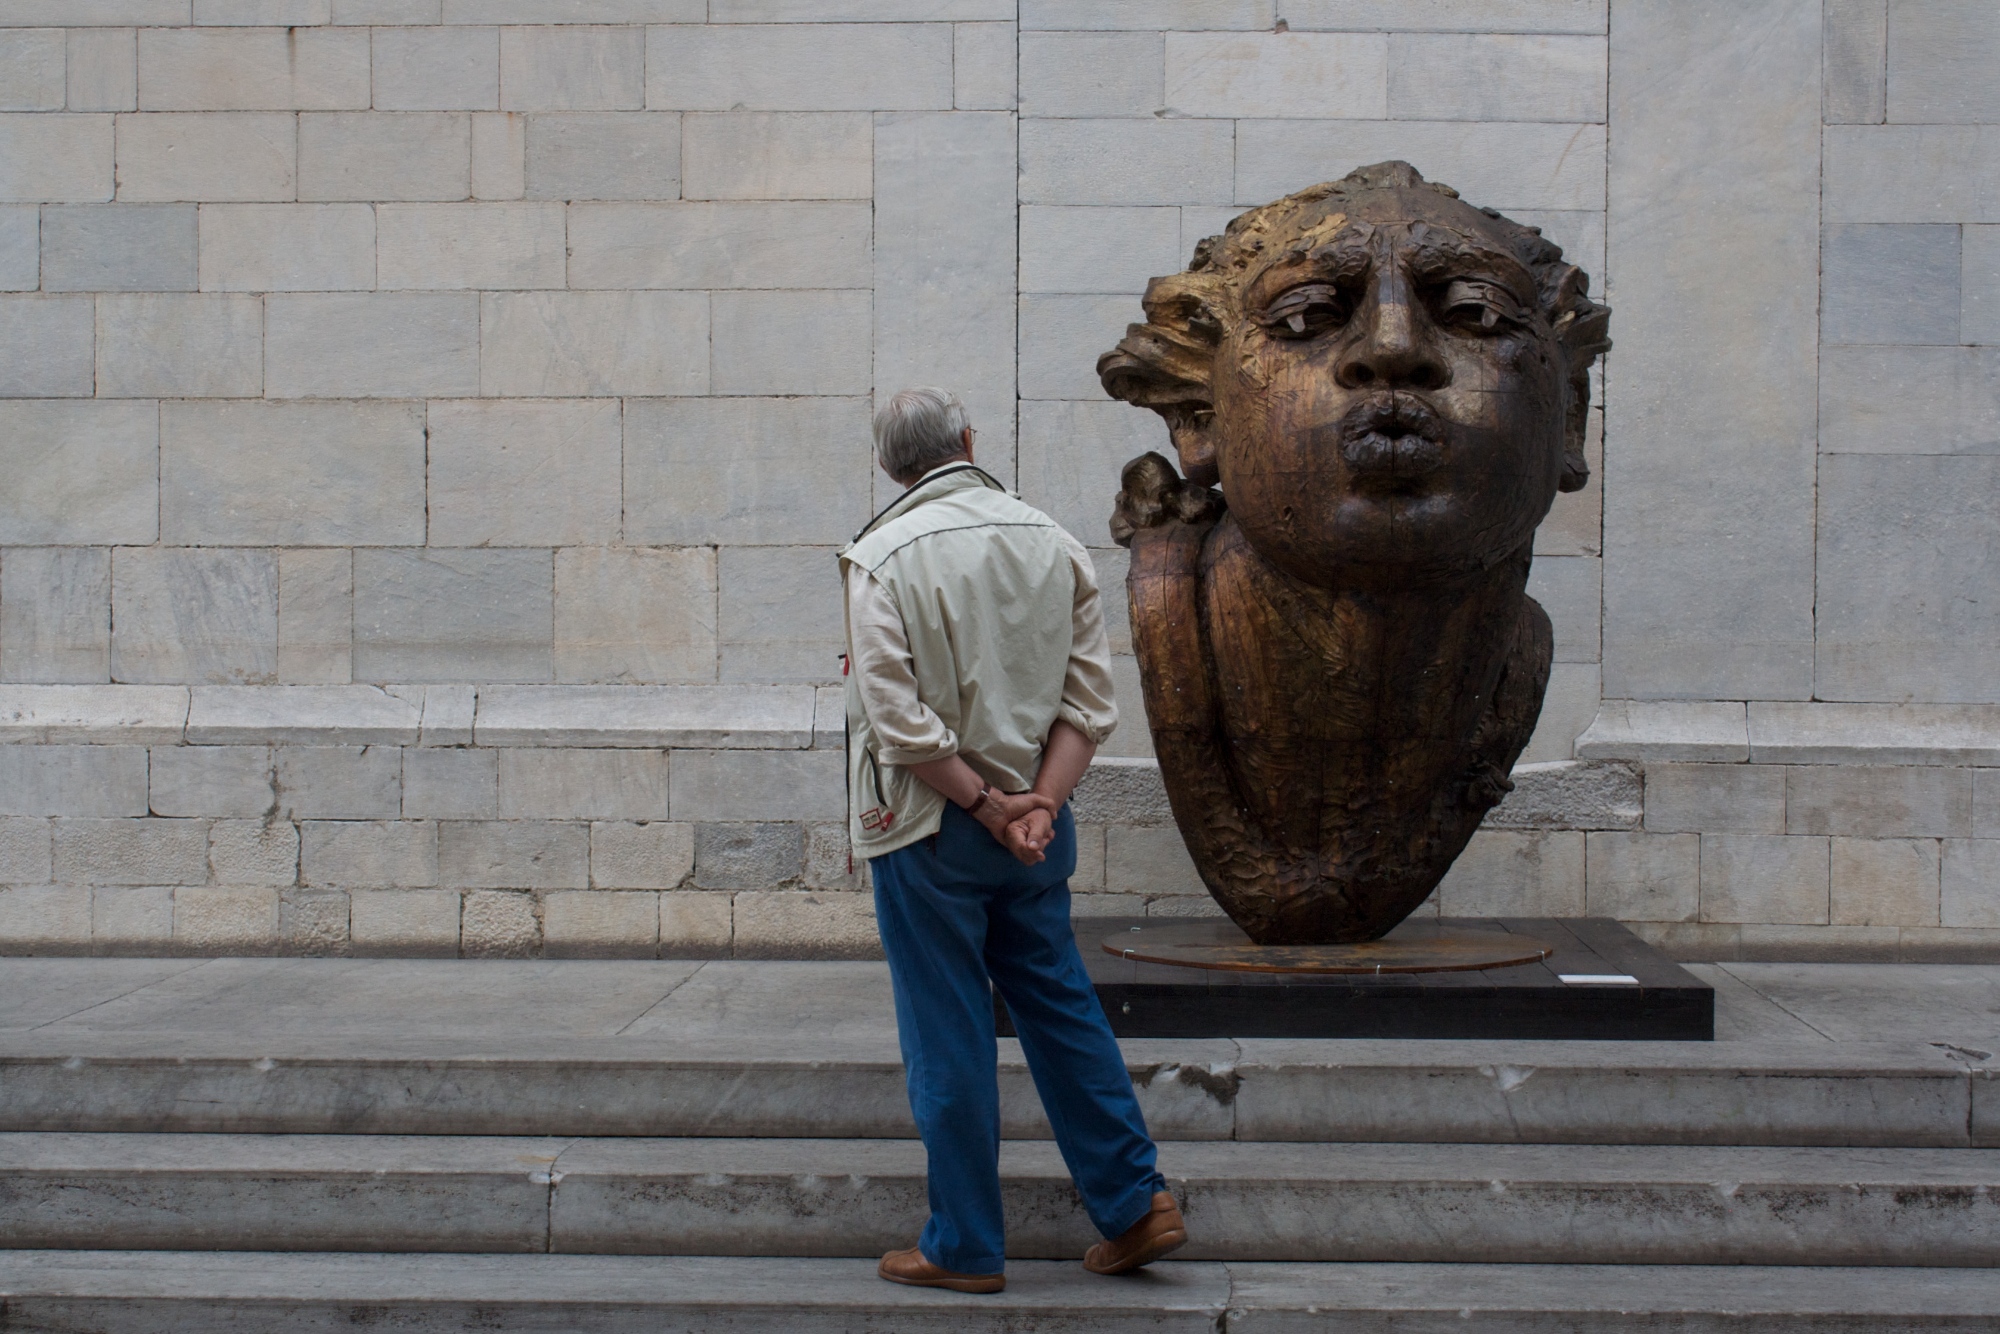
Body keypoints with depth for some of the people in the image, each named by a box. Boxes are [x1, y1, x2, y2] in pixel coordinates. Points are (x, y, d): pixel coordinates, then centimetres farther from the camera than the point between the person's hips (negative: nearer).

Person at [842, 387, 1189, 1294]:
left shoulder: (881, 557, -10)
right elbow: (1089, 699, -1)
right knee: (1061, 1007, 16)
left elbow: (898, 722, -18)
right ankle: (1132, 1204, 19)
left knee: (948, 1039, 4)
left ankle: (965, 1247, 14)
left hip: (928, 830, -4)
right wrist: (1037, 802, -8)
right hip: (1037, 825, 5)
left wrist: (984, 803, -12)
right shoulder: (1053, 543, 4)